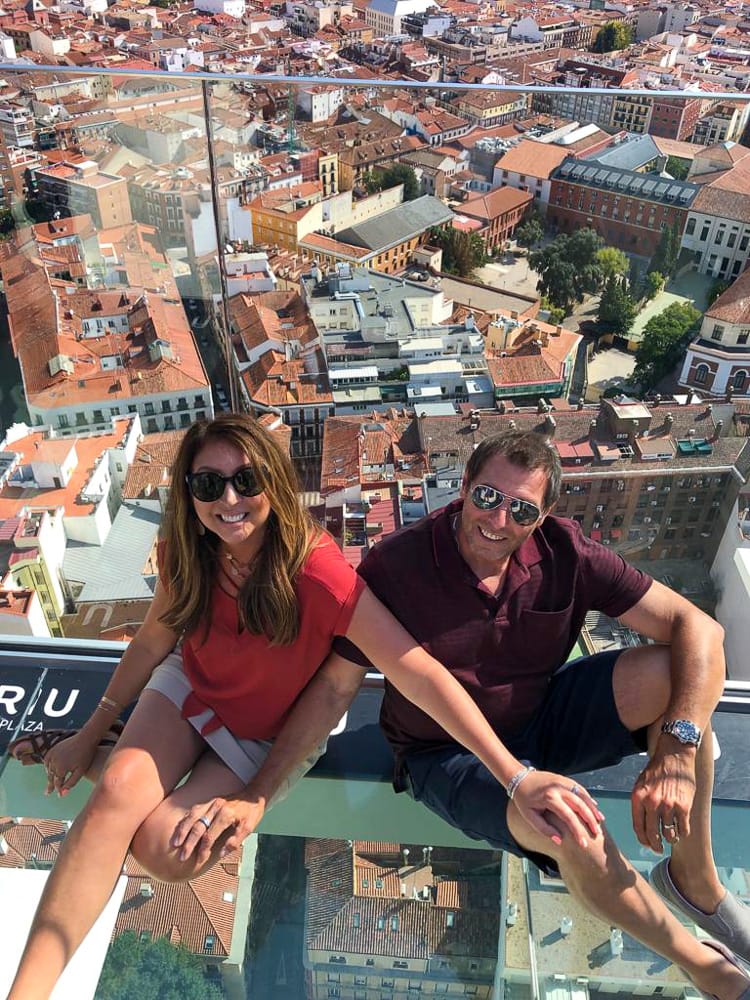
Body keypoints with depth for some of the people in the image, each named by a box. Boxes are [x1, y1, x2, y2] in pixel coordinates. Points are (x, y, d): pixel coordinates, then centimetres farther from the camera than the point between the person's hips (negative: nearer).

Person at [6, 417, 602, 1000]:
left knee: (168, 853, -18)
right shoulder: (185, 555, -19)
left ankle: (104, 757, 9)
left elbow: (420, 673, -38)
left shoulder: (316, 571, -35)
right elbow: (155, 638, 0)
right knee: (118, 793, -25)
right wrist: (97, 725, 6)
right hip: (189, 689, 3)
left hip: (270, 738, -2)